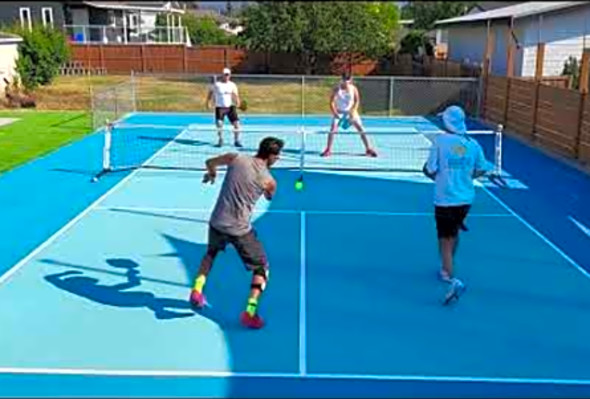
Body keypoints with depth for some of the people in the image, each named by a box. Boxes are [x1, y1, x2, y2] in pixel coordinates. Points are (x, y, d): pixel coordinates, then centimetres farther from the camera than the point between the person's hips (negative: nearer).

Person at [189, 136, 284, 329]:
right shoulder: (269, 181, -8)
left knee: (211, 253, 36)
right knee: (261, 268, 12)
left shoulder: (236, 158, -2)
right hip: (240, 230, -4)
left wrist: (212, 173, 36)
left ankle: (197, 290, 28)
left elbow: (210, 162, 16)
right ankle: (250, 311, -1)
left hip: (217, 222, 4)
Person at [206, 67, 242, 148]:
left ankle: (236, 141, 8)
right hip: (219, 107, -2)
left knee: (236, 123, -7)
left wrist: (238, 102, -14)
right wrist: (208, 103, -1)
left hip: (230, 107, 2)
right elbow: (210, 93, 6)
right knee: (219, 123, -12)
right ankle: (220, 140, 11)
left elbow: (235, 95, 5)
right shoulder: (216, 85, -3)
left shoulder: (232, 85, 3)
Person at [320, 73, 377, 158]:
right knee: (333, 130, -16)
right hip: (339, 112, -1)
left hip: (351, 112, 1)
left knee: (361, 130, -6)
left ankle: (368, 149, 4)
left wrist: (353, 111, -19)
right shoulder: (337, 89, -13)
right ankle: (328, 150, -6)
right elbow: (332, 102, -10)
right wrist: (334, 112, -23)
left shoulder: (353, 89, -9)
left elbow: (357, 101, -4)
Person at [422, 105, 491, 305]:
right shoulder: (473, 144, -1)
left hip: (445, 200, -4)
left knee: (445, 240, 2)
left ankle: (453, 280, -13)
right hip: (465, 198, 5)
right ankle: (447, 270, 41)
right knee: (453, 234, 24)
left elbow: (430, 170, -13)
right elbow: (481, 170, 5)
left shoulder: (440, 141, -12)